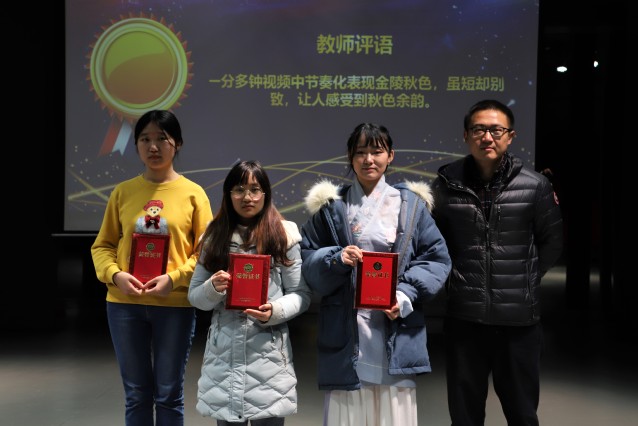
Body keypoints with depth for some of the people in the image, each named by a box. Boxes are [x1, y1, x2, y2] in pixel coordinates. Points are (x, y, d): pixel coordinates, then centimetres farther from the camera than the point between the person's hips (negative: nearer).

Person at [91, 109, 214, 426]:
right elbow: (102, 245, 7)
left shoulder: (193, 193, -1)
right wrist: (115, 274, -11)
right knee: (136, 394, 13)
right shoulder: (123, 192, 5)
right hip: (124, 303, 2)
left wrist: (174, 278, -15)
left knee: (169, 395, 10)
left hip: (175, 304, -2)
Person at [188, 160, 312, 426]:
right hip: (223, 353, 2)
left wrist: (275, 311, -16)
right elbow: (194, 296, 9)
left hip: (268, 352, -2)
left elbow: (301, 294, 2)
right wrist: (213, 288, -12)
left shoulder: (284, 234, 1)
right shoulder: (214, 236, 8)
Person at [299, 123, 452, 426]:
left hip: (396, 332, 0)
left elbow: (437, 258, 5)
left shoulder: (411, 204, 6)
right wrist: (337, 258, -13)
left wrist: (406, 295, -10)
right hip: (346, 331, 0)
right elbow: (307, 257, 8)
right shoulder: (331, 206, 8)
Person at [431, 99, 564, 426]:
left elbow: (552, 241, 7)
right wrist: (452, 277, 4)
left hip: (519, 319, 0)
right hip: (463, 317, 1)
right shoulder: (447, 184, -2)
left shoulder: (535, 186, -3)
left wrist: (525, 280, 4)